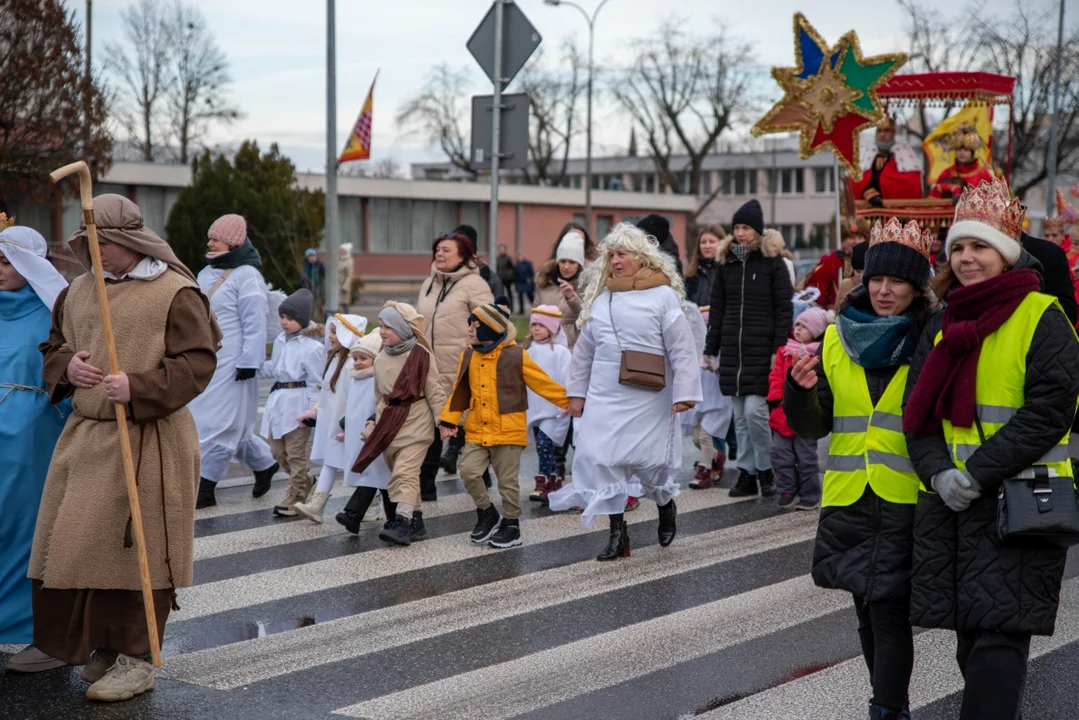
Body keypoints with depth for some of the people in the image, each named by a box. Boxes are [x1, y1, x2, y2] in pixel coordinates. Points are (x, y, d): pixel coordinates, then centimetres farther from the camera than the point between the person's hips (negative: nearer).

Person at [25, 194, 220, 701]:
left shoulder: (175, 293, -8)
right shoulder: (80, 289, 12)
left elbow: (198, 363, -12)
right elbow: (53, 345, 22)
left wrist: (138, 389, -23)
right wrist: (67, 367, -1)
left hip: (147, 443, -6)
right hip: (85, 436, 7)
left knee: (134, 550, -1)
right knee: (75, 545, 8)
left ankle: (136, 659, 11)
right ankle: (101, 646, 24)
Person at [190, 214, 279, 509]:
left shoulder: (246, 275, -12)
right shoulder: (207, 273, 13)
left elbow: (255, 324, -15)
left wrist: (248, 362, -18)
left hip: (230, 364, -8)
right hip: (204, 362, 8)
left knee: (219, 425, -5)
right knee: (232, 425, 14)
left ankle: (204, 487, -1)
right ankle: (264, 463, 32)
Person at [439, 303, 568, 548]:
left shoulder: (515, 355, -10)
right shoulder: (468, 357, 4)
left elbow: (544, 384, -4)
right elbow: (460, 392, 10)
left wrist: (571, 401, -5)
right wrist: (449, 418, -2)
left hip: (508, 431, -4)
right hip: (477, 431, 4)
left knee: (508, 481, 4)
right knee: (468, 471, -8)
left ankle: (511, 525, 21)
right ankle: (487, 514, 14)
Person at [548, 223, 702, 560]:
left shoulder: (663, 295, -5)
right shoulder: (599, 298, 10)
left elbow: (682, 348, -8)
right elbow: (584, 350, 16)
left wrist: (684, 392, -13)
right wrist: (577, 392, 15)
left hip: (648, 398, -4)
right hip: (605, 396, 4)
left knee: (651, 459, 2)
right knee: (599, 458, -4)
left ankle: (666, 504, 36)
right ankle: (618, 531, 7)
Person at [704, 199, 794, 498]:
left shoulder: (773, 262, 0)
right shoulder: (727, 263, 13)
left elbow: (784, 310, -3)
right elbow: (717, 309, 15)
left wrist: (779, 349, -11)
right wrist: (711, 349, 10)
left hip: (761, 350, -4)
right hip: (732, 349, 5)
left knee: (755, 411, -11)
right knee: (740, 417, 6)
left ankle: (766, 470, 5)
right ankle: (746, 474, 12)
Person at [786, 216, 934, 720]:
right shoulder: (837, 339, 7)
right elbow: (813, 426, 9)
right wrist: (801, 391, -10)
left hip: (906, 501, -4)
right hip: (849, 499, 5)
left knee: (889, 613, -8)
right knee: (868, 613, 13)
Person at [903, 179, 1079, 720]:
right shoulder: (943, 324, 12)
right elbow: (918, 410, 9)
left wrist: (978, 473, -18)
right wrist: (939, 472, -10)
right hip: (949, 499, 6)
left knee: (998, 633, -10)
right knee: (970, 633, 11)